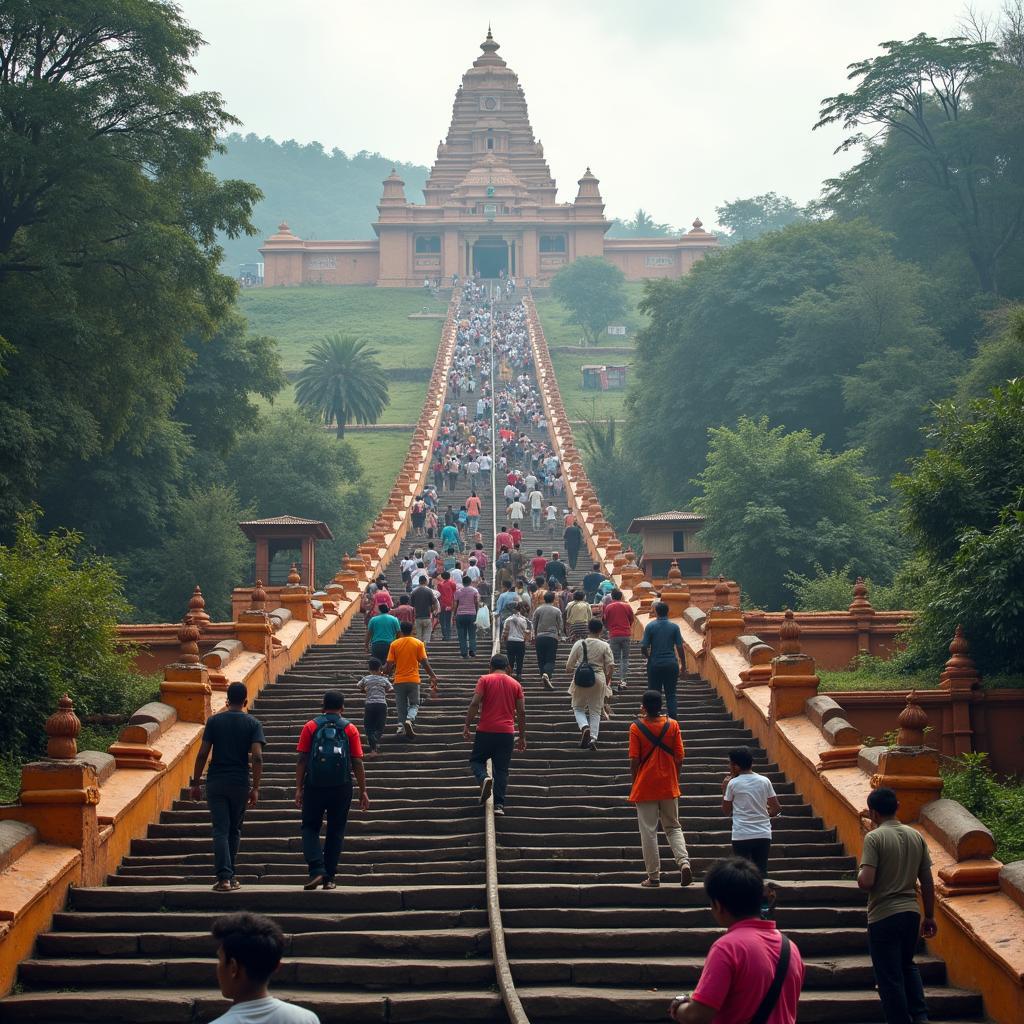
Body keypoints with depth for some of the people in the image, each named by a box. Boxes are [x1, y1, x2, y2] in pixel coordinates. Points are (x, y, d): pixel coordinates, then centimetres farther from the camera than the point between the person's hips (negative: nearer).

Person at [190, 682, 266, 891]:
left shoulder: (214, 721, 2)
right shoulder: (253, 724, 0)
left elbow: (202, 754, -2)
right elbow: (257, 757, -10)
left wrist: (195, 782, 5)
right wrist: (255, 788, -8)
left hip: (215, 783, 0)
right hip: (240, 783, 0)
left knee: (220, 830, -2)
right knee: (234, 831, 15)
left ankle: (224, 878, -14)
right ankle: (230, 876, 20)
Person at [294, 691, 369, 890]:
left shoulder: (310, 727, 3)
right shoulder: (350, 729, 4)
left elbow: (302, 760, -2)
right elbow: (357, 763, 1)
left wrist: (298, 788, 1)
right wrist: (363, 791, 6)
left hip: (314, 786, -1)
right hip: (341, 787, 1)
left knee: (310, 828, 9)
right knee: (336, 831, 11)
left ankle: (317, 870, -11)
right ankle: (329, 878, 11)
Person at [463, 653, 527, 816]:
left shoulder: (485, 680, 1)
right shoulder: (515, 684, 9)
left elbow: (475, 703, -10)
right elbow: (521, 712, 7)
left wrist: (467, 725, -5)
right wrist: (522, 737, 13)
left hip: (486, 730, -2)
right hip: (507, 732, 2)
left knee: (476, 760, 13)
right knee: (502, 769, 7)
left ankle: (484, 779, -19)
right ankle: (499, 804, -3)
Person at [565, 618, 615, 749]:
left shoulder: (579, 644, -3)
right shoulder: (604, 646, -3)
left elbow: (569, 666, -2)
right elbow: (610, 667, -5)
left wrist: (571, 675, 19)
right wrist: (606, 682, 11)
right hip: (598, 679, 0)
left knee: (578, 708, 14)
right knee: (595, 711, 11)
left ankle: (584, 726, -14)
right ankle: (593, 738, 2)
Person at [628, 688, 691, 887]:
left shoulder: (636, 728, -9)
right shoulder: (672, 725, -2)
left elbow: (634, 761, -9)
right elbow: (679, 758, -1)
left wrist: (634, 784, 5)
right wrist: (675, 781, 13)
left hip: (645, 787, -2)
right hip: (669, 787, 2)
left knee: (648, 832, 5)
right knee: (673, 828, 15)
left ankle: (653, 876, 7)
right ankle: (684, 861, -9)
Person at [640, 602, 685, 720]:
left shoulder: (650, 626, -6)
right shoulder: (674, 627, -3)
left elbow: (644, 647, -7)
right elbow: (679, 647, -3)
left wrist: (647, 656, 15)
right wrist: (683, 664, 8)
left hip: (655, 664, -1)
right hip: (671, 664, 1)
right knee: (671, 694, 7)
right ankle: (673, 716, 3)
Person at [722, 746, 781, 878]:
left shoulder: (733, 784, -5)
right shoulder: (765, 781, 2)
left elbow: (726, 811, 5)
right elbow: (777, 808, 4)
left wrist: (724, 790, 14)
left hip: (741, 836, -2)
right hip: (763, 835, 2)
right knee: (762, 872, 8)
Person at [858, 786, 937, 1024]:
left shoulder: (874, 838, -13)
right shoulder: (916, 836, 4)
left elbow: (866, 882, -22)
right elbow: (928, 882, 7)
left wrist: (859, 876, 1)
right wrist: (929, 916, 16)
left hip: (883, 916, -6)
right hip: (911, 913, 6)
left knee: (889, 977, 5)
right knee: (907, 965, 25)